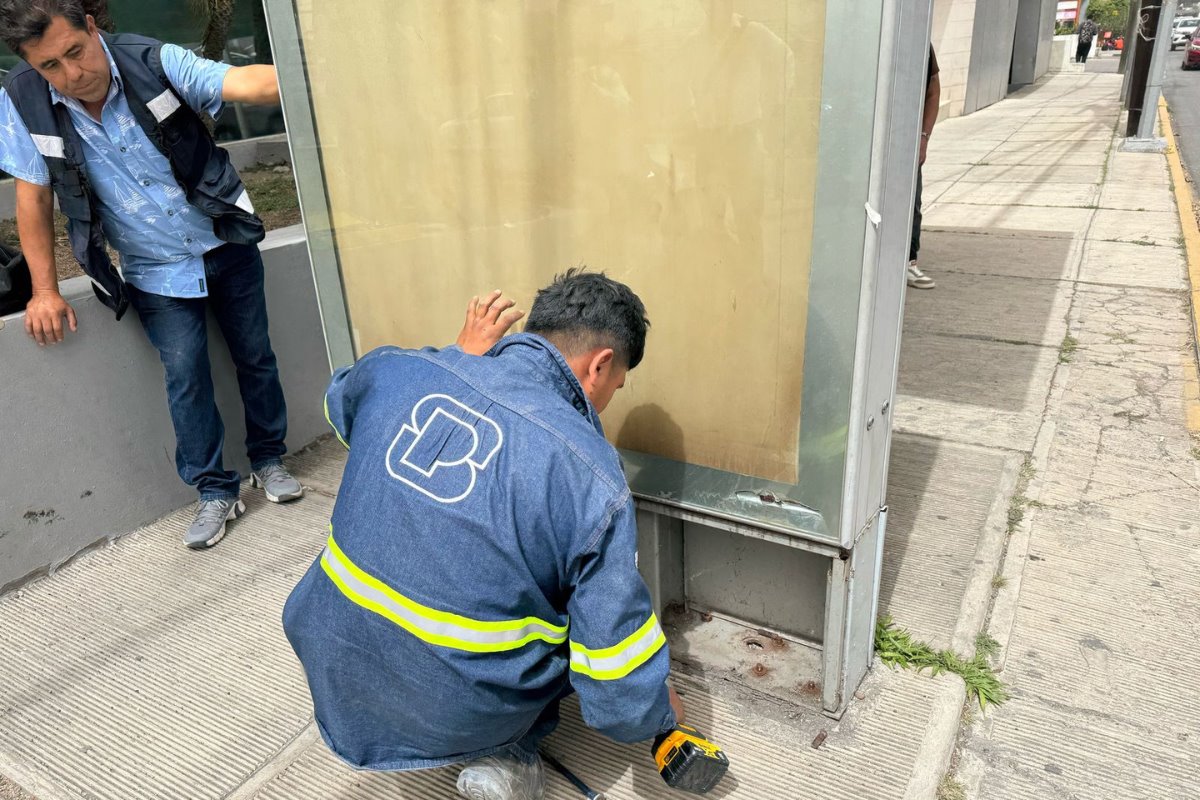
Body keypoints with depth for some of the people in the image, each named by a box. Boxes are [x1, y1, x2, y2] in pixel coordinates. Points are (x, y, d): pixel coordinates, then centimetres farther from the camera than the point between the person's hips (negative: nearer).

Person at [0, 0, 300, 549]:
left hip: (228, 246, 0)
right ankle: (216, 492, 13)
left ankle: (269, 459, 29)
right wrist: (45, 291, -3)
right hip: (156, 275, 1)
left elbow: (248, 83, -30)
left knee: (255, 357, 8)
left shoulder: (153, 63, -17)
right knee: (185, 375, -4)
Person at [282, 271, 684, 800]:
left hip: (334, 685, 4)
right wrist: (664, 712, 8)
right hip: (457, 723, -3)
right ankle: (506, 754, 9)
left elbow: (340, 398, 21)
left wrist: (465, 352, 21)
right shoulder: (592, 479, -20)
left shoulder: (394, 369, -9)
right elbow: (623, 705, -15)